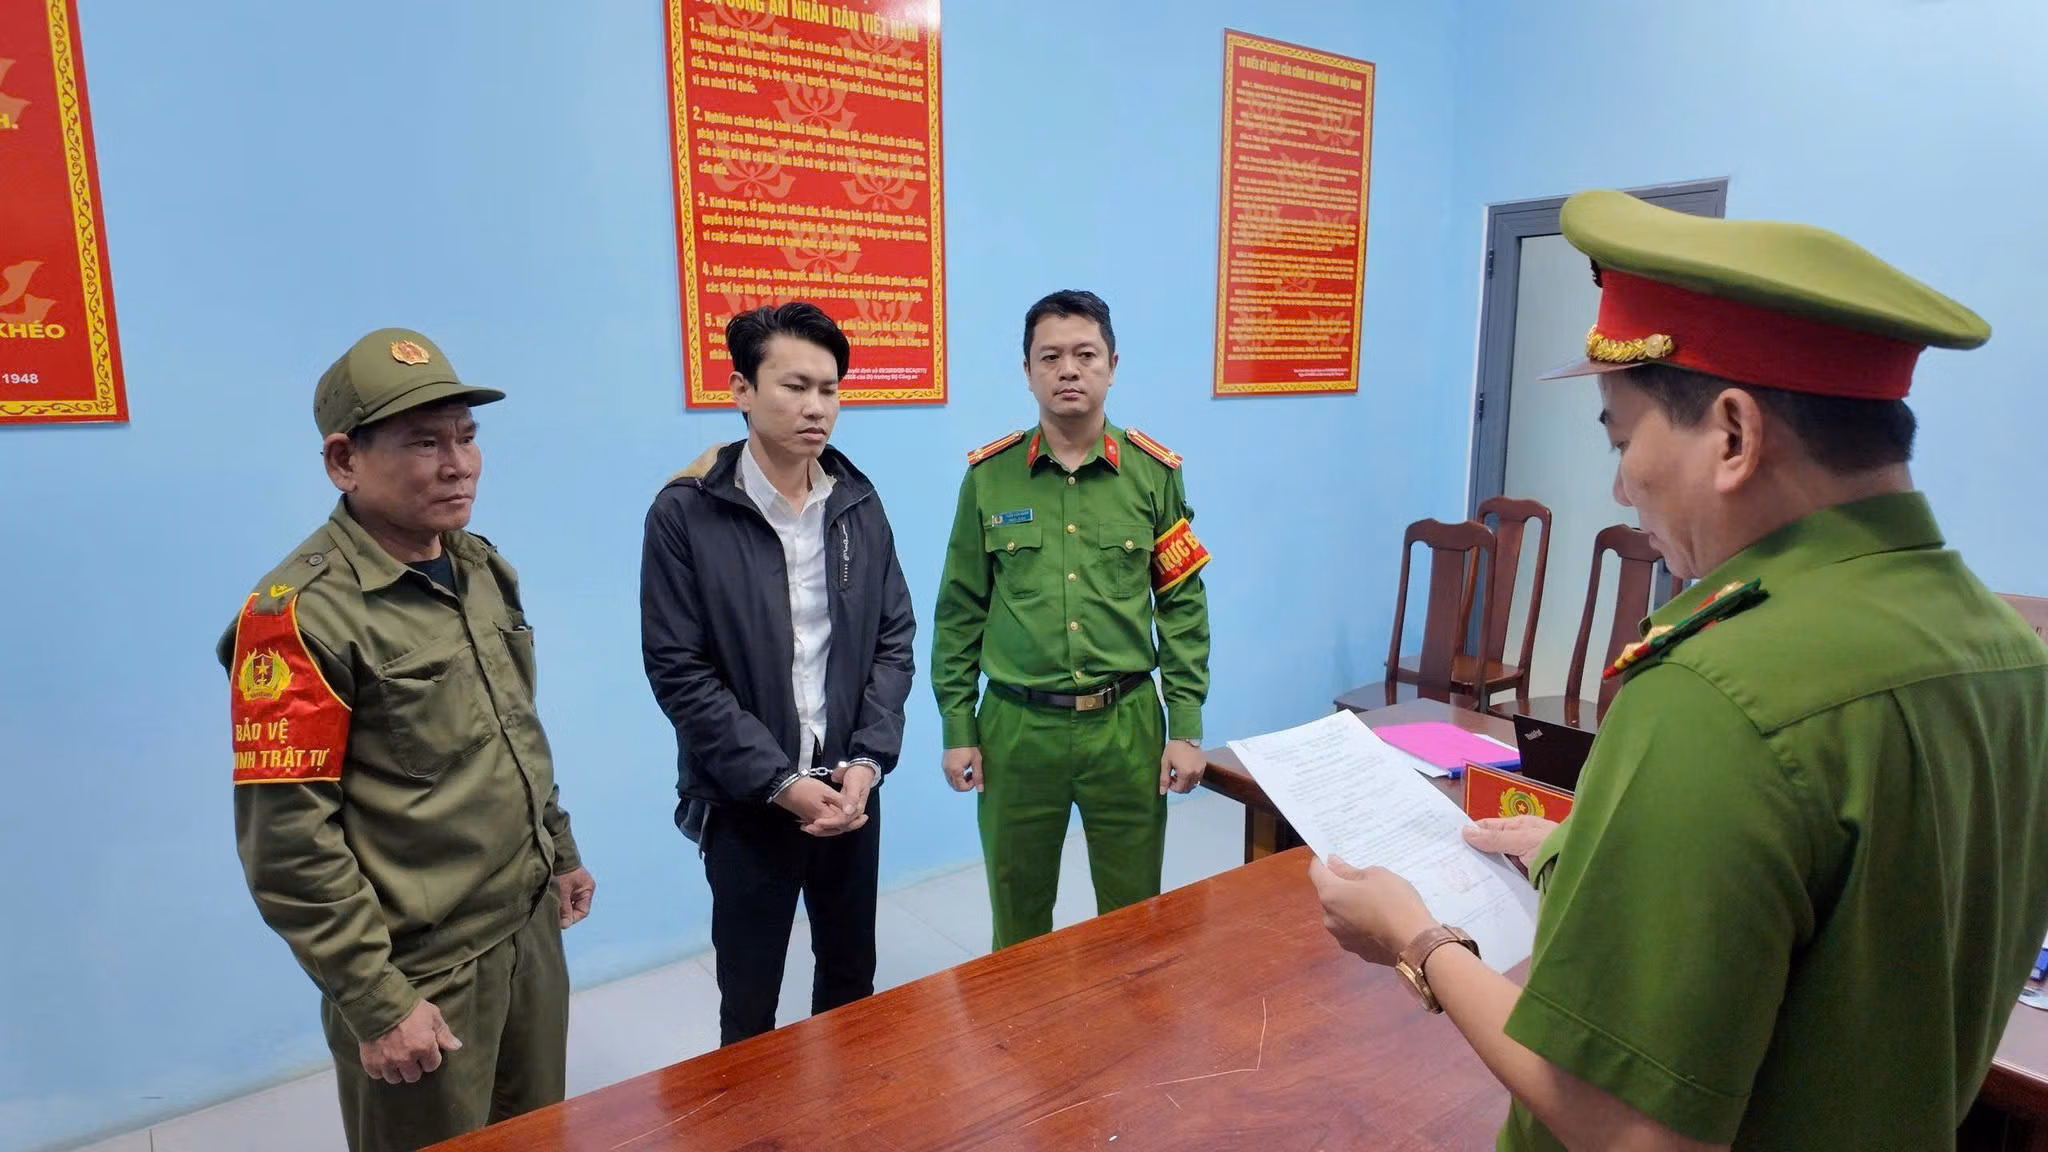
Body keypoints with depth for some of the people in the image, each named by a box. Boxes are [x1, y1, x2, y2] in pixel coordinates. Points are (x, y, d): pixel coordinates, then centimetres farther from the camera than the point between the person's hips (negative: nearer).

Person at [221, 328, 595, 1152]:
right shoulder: (304, 613, -19)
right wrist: (376, 1002, -17)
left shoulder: (484, 568, 5)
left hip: (533, 933, 7)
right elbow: (287, 841, -19)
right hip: (421, 973, -7)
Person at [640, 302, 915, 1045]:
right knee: (748, 1004, 14)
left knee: (852, 981, 20)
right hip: (746, 802, -3)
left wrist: (868, 762, -10)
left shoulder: (859, 504, 2)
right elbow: (678, 672, -12)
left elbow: (896, 641, 2)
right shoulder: (686, 514, -11)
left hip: (850, 790, 4)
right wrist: (779, 781, -16)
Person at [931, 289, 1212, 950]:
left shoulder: (1154, 472, 0)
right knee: (1019, 919, 14)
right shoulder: (989, 476, 0)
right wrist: (958, 729, 2)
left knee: (1136, 914, 13)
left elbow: (1183, 606, 2)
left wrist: (1186, 727, -1)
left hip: (1127, 725, 0)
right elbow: (961, 611, 4)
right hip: (1016, 728, 0)